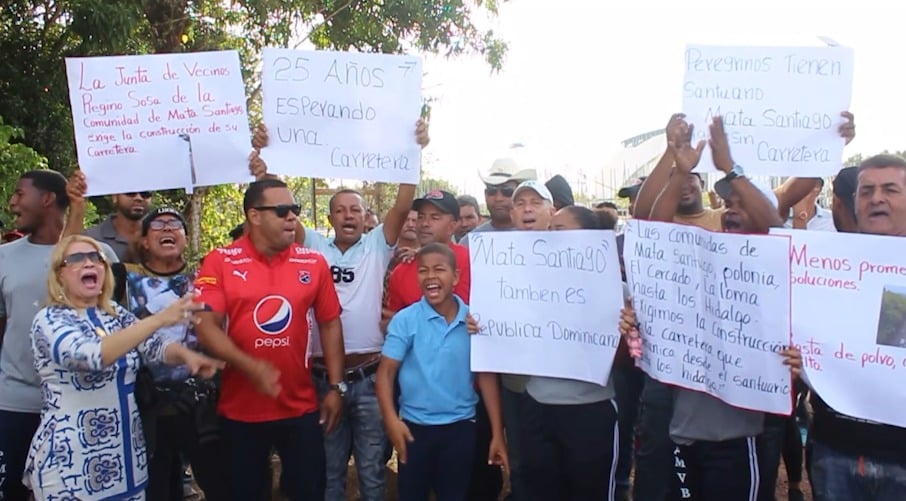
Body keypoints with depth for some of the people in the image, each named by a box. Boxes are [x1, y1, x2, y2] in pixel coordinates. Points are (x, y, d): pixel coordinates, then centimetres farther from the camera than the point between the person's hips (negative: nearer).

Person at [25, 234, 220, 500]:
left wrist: (185, 354, -28)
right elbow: (90, 355, -29)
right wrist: (159, 319, -36)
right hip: (71, 463, -6)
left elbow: (154, 346, -6)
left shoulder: (117, 314, 8)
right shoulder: (49, 320, -11)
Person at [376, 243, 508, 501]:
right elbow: (386, 372, -8)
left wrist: (497, 433, -1)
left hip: (461, 426, 1)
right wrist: (391, 419, -21)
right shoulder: (405, 320, -9)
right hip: (415, 426, -1)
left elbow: (486, 375, 0)